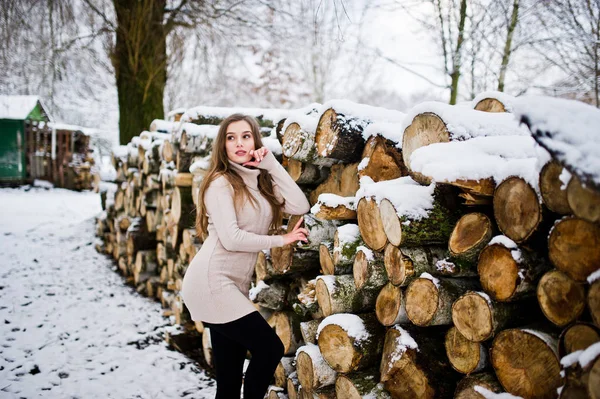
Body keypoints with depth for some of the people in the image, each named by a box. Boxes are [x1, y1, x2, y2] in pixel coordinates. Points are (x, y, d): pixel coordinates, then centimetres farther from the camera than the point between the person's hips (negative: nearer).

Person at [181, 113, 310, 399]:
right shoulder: (220, 182, -9)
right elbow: (231, 238, -18)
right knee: (270, 348, -8)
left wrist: (272, 165, -4)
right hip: (211, 282, -7)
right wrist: (281, 240, -8)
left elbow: (300, 207, -2)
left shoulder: (262, 181, 12)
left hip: (235, 285, 7)